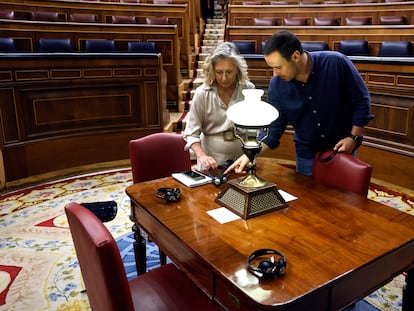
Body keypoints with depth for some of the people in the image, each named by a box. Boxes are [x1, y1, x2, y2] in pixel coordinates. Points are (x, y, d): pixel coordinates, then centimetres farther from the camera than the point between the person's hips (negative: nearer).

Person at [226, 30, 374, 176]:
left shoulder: (336, 63, -22)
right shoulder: (277, 85, -15)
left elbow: (362, 100, -10)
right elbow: (273, 128, -7)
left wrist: (354, 137, -15)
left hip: (342, 150, -1)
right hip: (306, 155, 2)